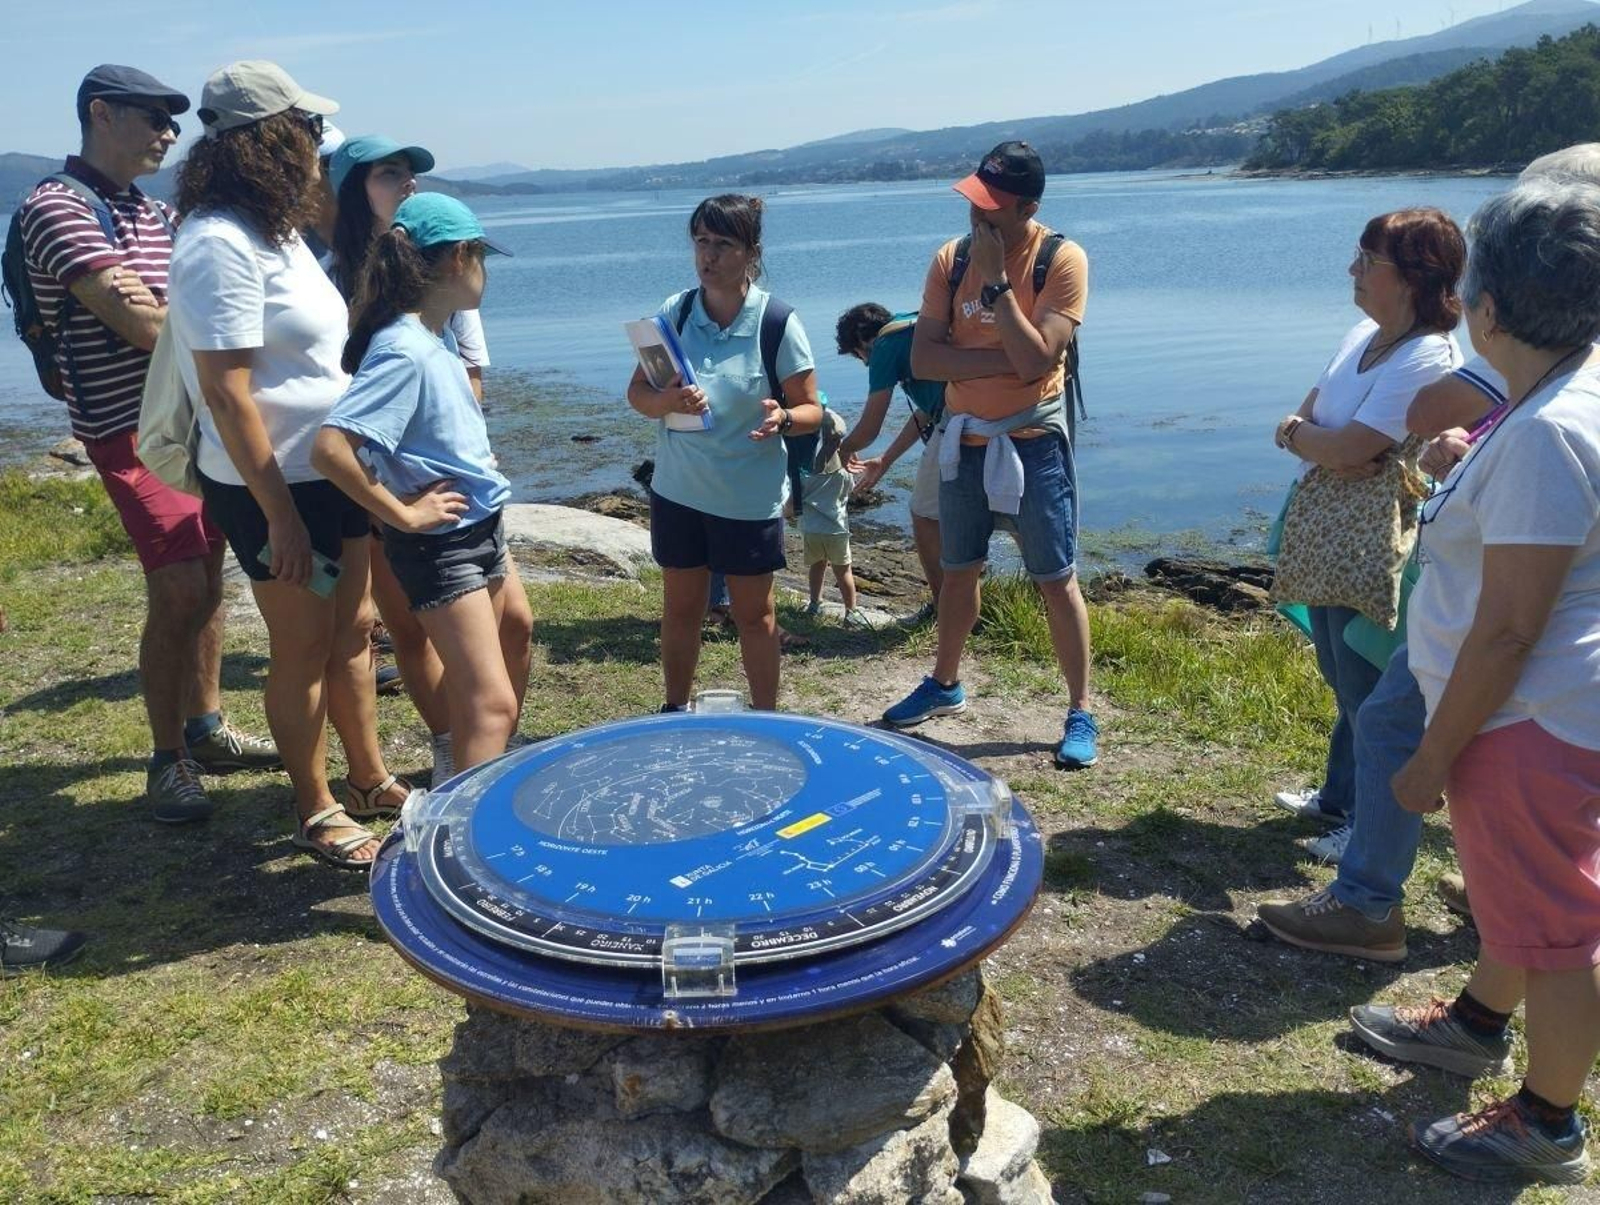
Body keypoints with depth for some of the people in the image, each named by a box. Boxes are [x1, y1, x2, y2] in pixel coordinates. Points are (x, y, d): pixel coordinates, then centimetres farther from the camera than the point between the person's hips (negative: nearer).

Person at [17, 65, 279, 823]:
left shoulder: (156, 214, 15)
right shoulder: (57, 208, -11)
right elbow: (142, 322, -20)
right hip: (132, 427, -8)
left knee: (206, 580, 11)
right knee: (178, 592, -11)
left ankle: (205, 731, 24)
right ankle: (168, 761, 3)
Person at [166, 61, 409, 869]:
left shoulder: (277, 231, 9)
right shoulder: (220, 246, -19)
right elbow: (228, 395, -22)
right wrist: (280, 516, -21)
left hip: (330, 473, 9)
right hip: (273, 489, -9)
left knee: (353, 629, 16)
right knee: (303, 649, 4)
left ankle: (369, 780, 32)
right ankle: (316, 812, 22)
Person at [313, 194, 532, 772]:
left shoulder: (431, 339, 3)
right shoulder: (404, 350, -24)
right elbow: (330, 447, -33)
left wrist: (475, 460, 9)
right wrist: (404, 514, -25)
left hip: (482, 527, 11)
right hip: (442, 544, -11)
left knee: (516, 627, 32)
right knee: (491, 704, -16)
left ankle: (500, 765, 53)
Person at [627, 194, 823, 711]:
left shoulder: (777, 322, -12)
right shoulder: (675, 311, -4)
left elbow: (812, 409, -8)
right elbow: (636, 392, 1)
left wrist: (783, 418, -31)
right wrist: (667, 402, -22)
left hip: (749, 497, -3)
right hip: (678, 490, 3)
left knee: (753, 614, 10)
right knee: (680, 608, 16)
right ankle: (674, 712, 34)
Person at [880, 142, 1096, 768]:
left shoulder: (1062, 260, -13)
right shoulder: (952, 258, -1)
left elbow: (1036, 360, -24)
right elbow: (922, 358, -9)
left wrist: (995, 281, -23)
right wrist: (1000, 361, -20)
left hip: (1033, 441, -4)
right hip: (965, 438, 5)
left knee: (1056, 578, 0)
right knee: (958, 569, 17)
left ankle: (1081, 713, 10)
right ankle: (945, 684, 34)